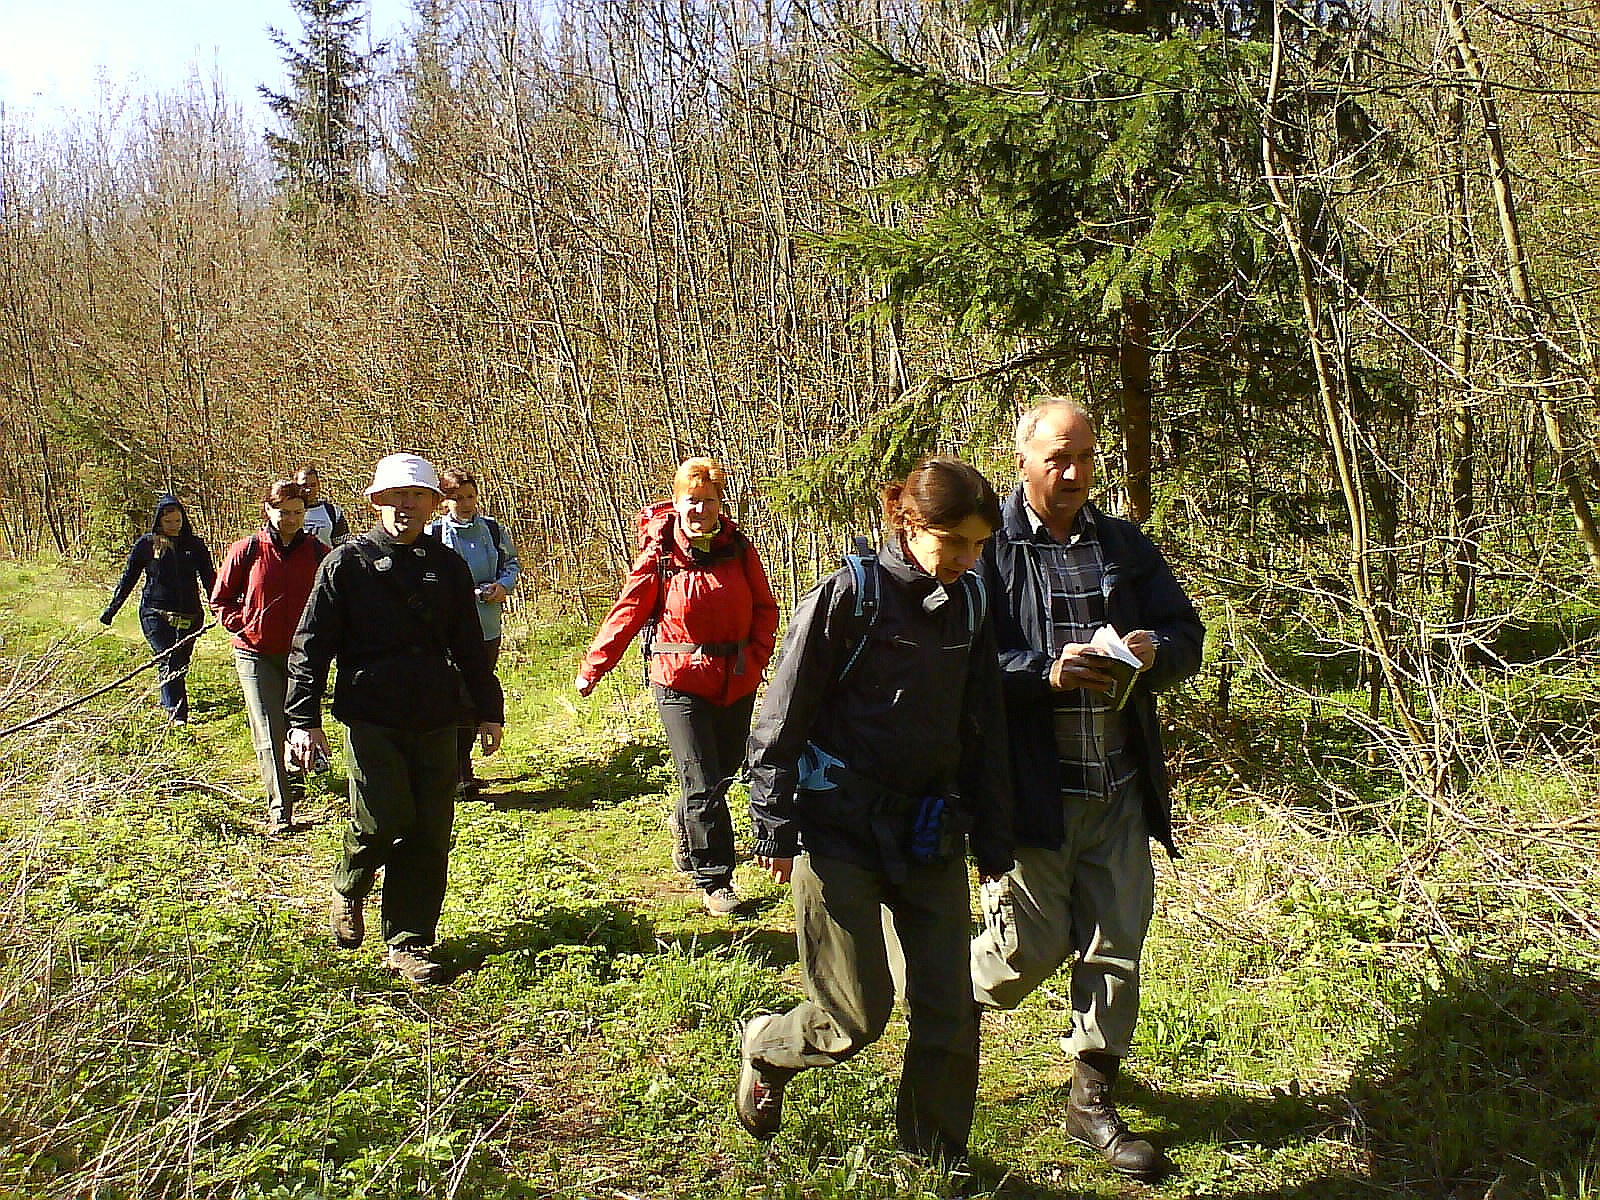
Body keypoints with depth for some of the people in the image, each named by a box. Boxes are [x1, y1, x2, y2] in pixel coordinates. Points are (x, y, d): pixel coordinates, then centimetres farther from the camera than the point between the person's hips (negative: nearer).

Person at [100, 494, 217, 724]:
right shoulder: (146, 544, 4)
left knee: (180, 663, 3)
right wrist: (111, 609, 10)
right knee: (168, 663, -12)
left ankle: (169, 703, 21)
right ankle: (177, 714, -16)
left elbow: (209, 578, 13)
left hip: (188, 616, 2)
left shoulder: (195, 546, 8)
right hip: (155, 614, -2)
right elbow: (128, 578, 11)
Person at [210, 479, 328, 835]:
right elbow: (220, 598, 8)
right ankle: (280, 810, -7)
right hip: (257, 654, -1)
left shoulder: (318, 553, 0)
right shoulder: (246, 550, -2)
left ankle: (292, 777, 43)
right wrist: (242, 626, -4)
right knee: (268, 735, -7)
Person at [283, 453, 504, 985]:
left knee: (430, 835, 3)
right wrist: (304, 719, -8)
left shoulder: (447, 565, 12)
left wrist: (489, 711, 17)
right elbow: (311, 644, -1)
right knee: (384, 823, -11)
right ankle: (348, 890, 22)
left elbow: (469, 646, 19)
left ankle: (410, 942, 16)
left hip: (435, 721, 4)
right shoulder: (347, 562, 1)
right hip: (371, 717, -3)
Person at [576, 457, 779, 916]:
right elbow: (627, 612, -4)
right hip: (680, 683, -4)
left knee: (724, 770, 17)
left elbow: (765, 609, 9)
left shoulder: (739, 549, 2)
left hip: (736, 683, 4)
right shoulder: (660, 554, -6)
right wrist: (592, 668, -5)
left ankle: (684, 825, 48)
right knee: (702, 784, -7)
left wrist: (755, 658, -3)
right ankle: (714, 880, 5)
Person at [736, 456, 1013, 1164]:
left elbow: (984, 729, 12)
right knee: (857, 1017, 0)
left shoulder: (968, 605, 6)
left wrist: (993, 841, 13)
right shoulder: (848, 597, -11)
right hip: (841, 832, -5)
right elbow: (781, 721, -8)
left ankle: (935, 1160, 25)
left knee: (949, 1013, 4)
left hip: (930, 836, 5)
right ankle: (764, 1050, 32)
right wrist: (776, 831, -9)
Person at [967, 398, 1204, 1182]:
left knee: (1116, 947, 9)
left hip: (1119, 788, 5)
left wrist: (1155, 652, -10)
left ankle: (1092, 1101, 26)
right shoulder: (987, 547, -5)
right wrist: (1046, 671, -25)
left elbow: (1188, 639, 12)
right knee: (1031, 948, 2)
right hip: (1030, 787, -5)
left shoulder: (1125, 546, 11)